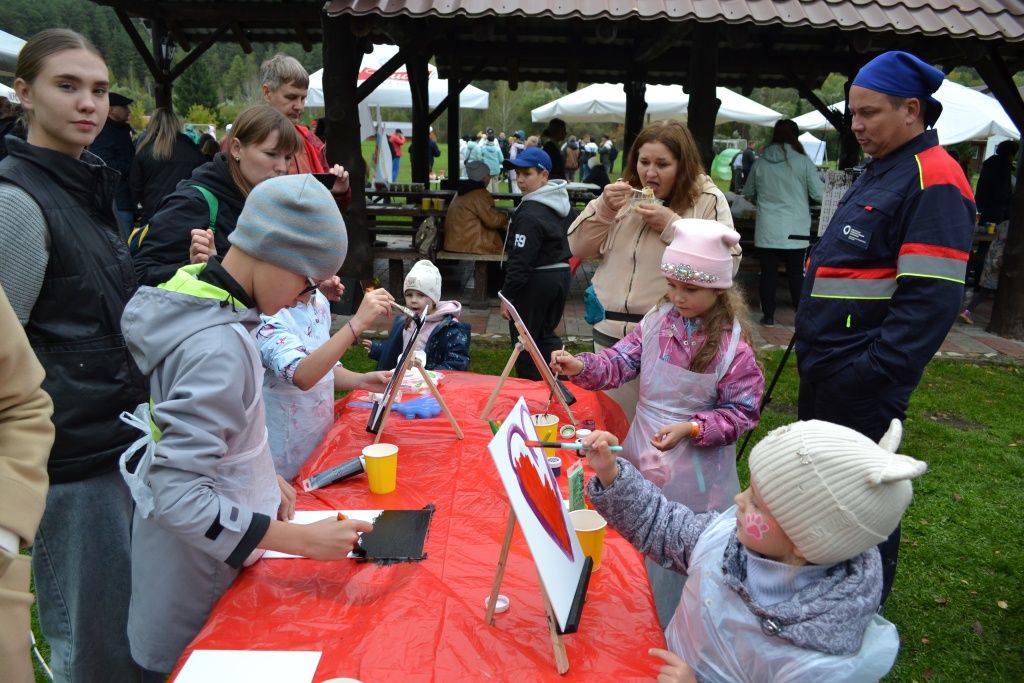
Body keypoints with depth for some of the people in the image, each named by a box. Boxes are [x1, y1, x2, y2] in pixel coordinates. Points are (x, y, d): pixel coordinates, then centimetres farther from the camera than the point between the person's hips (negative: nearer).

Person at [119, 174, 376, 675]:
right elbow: (179, 497, -31)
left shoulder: (202, 306, -2)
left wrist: (261, 475, 5)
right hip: (196, 572, -8)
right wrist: (304, 540, -29)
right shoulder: (217, 347, -30)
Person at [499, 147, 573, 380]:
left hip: (536, 282, -9)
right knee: (546, 334, 21)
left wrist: (507, 296, -17)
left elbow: (520, 261, -22)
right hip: (561, 275, 9)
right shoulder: (563, 203, 7)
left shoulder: (530, 213, -20)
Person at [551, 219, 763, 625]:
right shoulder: (658, 321, -3)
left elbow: (742, 412, -12)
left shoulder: (733, 345, -17)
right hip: (643, 456, 6)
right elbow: (620, 363, -3)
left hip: (694, 472, -5)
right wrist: (581, 367, -21)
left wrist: (690, 428, -24)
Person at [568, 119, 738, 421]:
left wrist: (671, 226, -16)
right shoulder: (625, 195, 12)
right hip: (611, 331, 5)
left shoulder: (708, 200, -3)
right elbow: (579, 248, 10)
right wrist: (604, 208, -6)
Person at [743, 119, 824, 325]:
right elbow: (819, 194, -5)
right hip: (796, 232, -1)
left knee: (768, 273, 8)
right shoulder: (803, 162, -6)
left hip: (766, 232, 1)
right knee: (797, 274, 7)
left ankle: (768, 315, 13)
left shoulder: (760, 163, 1)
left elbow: (748, 193, 13)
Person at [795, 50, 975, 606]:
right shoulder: (878, 173, 15)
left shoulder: (934, 181, -16)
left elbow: (932, 296, -24)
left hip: (861, 381, -10)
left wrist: (873, 373, -25)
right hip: (825, 372, 10)